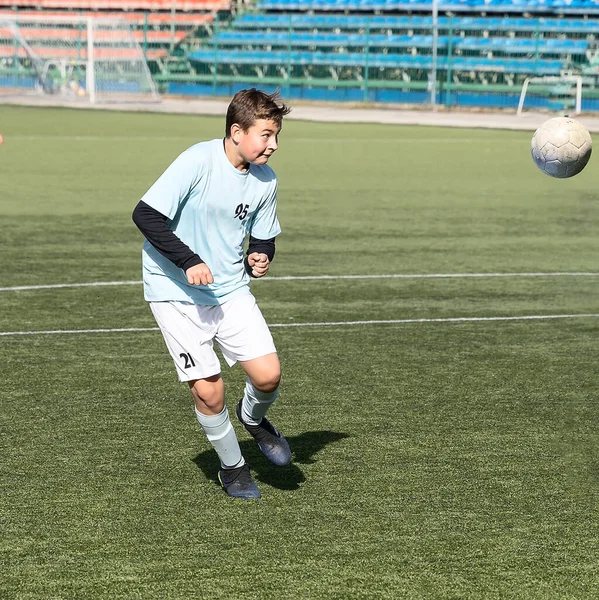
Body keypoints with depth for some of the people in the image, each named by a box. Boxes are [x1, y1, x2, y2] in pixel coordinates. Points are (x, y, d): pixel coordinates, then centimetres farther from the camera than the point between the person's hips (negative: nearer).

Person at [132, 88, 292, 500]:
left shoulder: (265, 179, 0)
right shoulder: (198, 161, -20)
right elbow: (145, 215, -21)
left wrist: (261, 258, -10)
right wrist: (189, 262, -27)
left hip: (231, 289, 5)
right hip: (177, 294, -5)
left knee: (268, 374, -11)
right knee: (209, 391, -7)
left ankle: (253, 418, 25)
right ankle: (232, 466, 20)